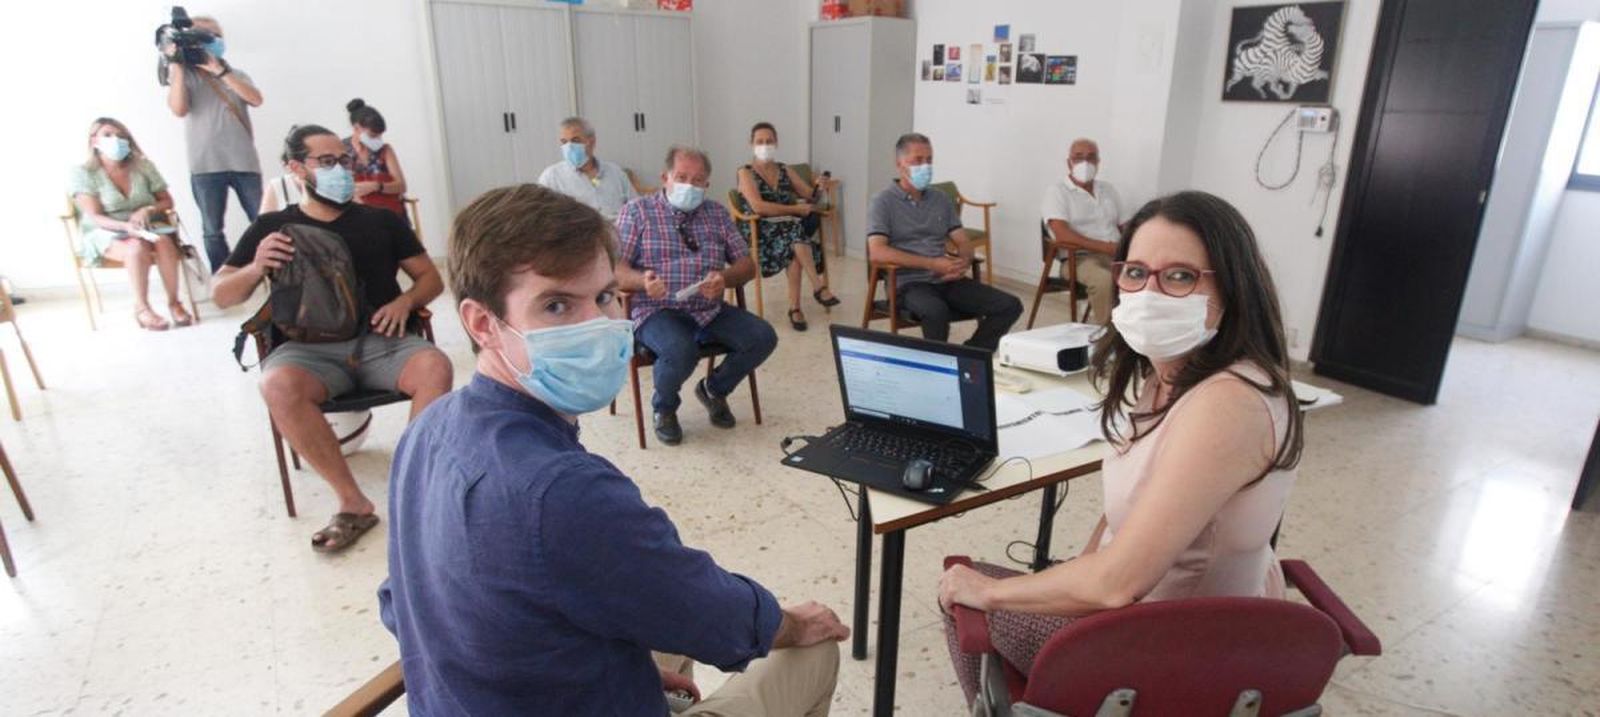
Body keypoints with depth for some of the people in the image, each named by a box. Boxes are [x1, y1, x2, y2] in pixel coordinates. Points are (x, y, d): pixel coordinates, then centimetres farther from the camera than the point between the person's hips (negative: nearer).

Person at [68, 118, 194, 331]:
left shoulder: (142, 166, 8)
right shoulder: (83, 173, -2)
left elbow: (167, 201, 12)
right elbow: (94, 217, -11)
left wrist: (148, 210, -11)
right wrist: (126, 226, -30)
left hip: (147, 228, 3)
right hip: (106, 234, -3)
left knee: (163, 241, -35)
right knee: (137, 247, -38)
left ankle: (174, 302, -29)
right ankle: (141, 308, -32)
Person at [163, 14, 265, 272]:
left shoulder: (235, 74, 15)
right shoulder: (184, 75, 9)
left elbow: (256, 99, -5)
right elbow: (179, 109, -8)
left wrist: (219, 70, -10)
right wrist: (177, 65, -6)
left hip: (245, 162, 1)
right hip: (206, 165, -1)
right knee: (212, 229, 1)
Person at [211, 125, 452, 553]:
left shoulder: (380, 220, 16)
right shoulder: (273, 227, 15)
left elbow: (431, 277, 17)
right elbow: (220, 296, 15)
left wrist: (405, 301, -6)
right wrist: (256, 268, -8)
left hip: (381, 340, 0)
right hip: (311, 348, 0)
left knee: (435, 367, -32)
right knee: (278, 384, -34)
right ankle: (353, 502, -25)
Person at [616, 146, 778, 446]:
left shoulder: (717, 213, 13)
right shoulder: (637, 211, 1)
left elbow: (747, 264, 9)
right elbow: (614, 269, -6)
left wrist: (724, 279, -15)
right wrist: (643, 281, -28)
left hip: (710, 310, 5)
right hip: (658, 311, -4)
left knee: (763, 336, -17)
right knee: (681, 350, -36)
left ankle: (714, 389, 12)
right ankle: (664, 408, 0)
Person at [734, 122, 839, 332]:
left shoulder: (786, 170, 17)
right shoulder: (746, 173, 1)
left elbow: (810, 197, 11)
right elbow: (758, 207, -15)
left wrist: (819, 189, -13)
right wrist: (796, 209, -18)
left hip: (789, 229, 4)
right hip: (759, 234, -4)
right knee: (795, 230, -34)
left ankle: (794, 307, -32)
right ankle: (818, 286, -33)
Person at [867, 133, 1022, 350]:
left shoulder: (942, 200, 17)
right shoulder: (883, 202, -1)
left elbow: (963, 243, 16)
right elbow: (877, 252, -14)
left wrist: (963, 262, -11)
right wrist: (932, 263, -18)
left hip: (948, 280, 6)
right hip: (909, 283, -6)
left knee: (1010, 306, -11)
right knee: (937, 312, -39)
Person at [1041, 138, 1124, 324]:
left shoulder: (1109, 190, 20)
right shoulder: (1057, 191, 0)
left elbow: (1123, 228, 19)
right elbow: (1063, 237, -14)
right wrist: (1105, 247, -18)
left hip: (1115, 256, 6)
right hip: (1078, 259, -5)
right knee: (1104, 279, -38)